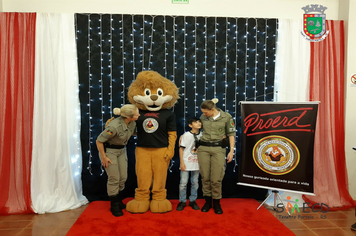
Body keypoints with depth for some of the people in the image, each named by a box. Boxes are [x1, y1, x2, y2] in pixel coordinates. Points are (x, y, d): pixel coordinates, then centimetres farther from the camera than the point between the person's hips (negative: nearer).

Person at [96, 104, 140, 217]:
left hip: (121, 150, 7)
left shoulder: (132, 123, -13)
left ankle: (118, 201, 29)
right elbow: (99, 141, -22)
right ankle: (114, 205, 16)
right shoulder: (114, 126, -33)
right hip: (109, 150, -6)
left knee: (123, 177, 8)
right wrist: (103, 157, -16)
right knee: (114, 178, -2)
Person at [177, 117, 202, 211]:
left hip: (196, 162, 4)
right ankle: (182, 201, 15)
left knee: (195, 182, 11)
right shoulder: (186, 135, -7)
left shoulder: (201, 135, 5)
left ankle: (193, 201, 25)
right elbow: (181, 148, -6)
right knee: (183, 182, 0)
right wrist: (182, 162, -9)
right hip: (186, 162, -4)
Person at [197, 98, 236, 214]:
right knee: (205, 177, 4)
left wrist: (231, 150, -2)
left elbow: (231, 134, 2)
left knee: (216, 178, -4)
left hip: (218, 149, -2)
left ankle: (216, 202, 14)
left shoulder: (226, 117, -3)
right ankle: (207, 201, 20)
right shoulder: (203, 117, 5)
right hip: (203, 148, 3)